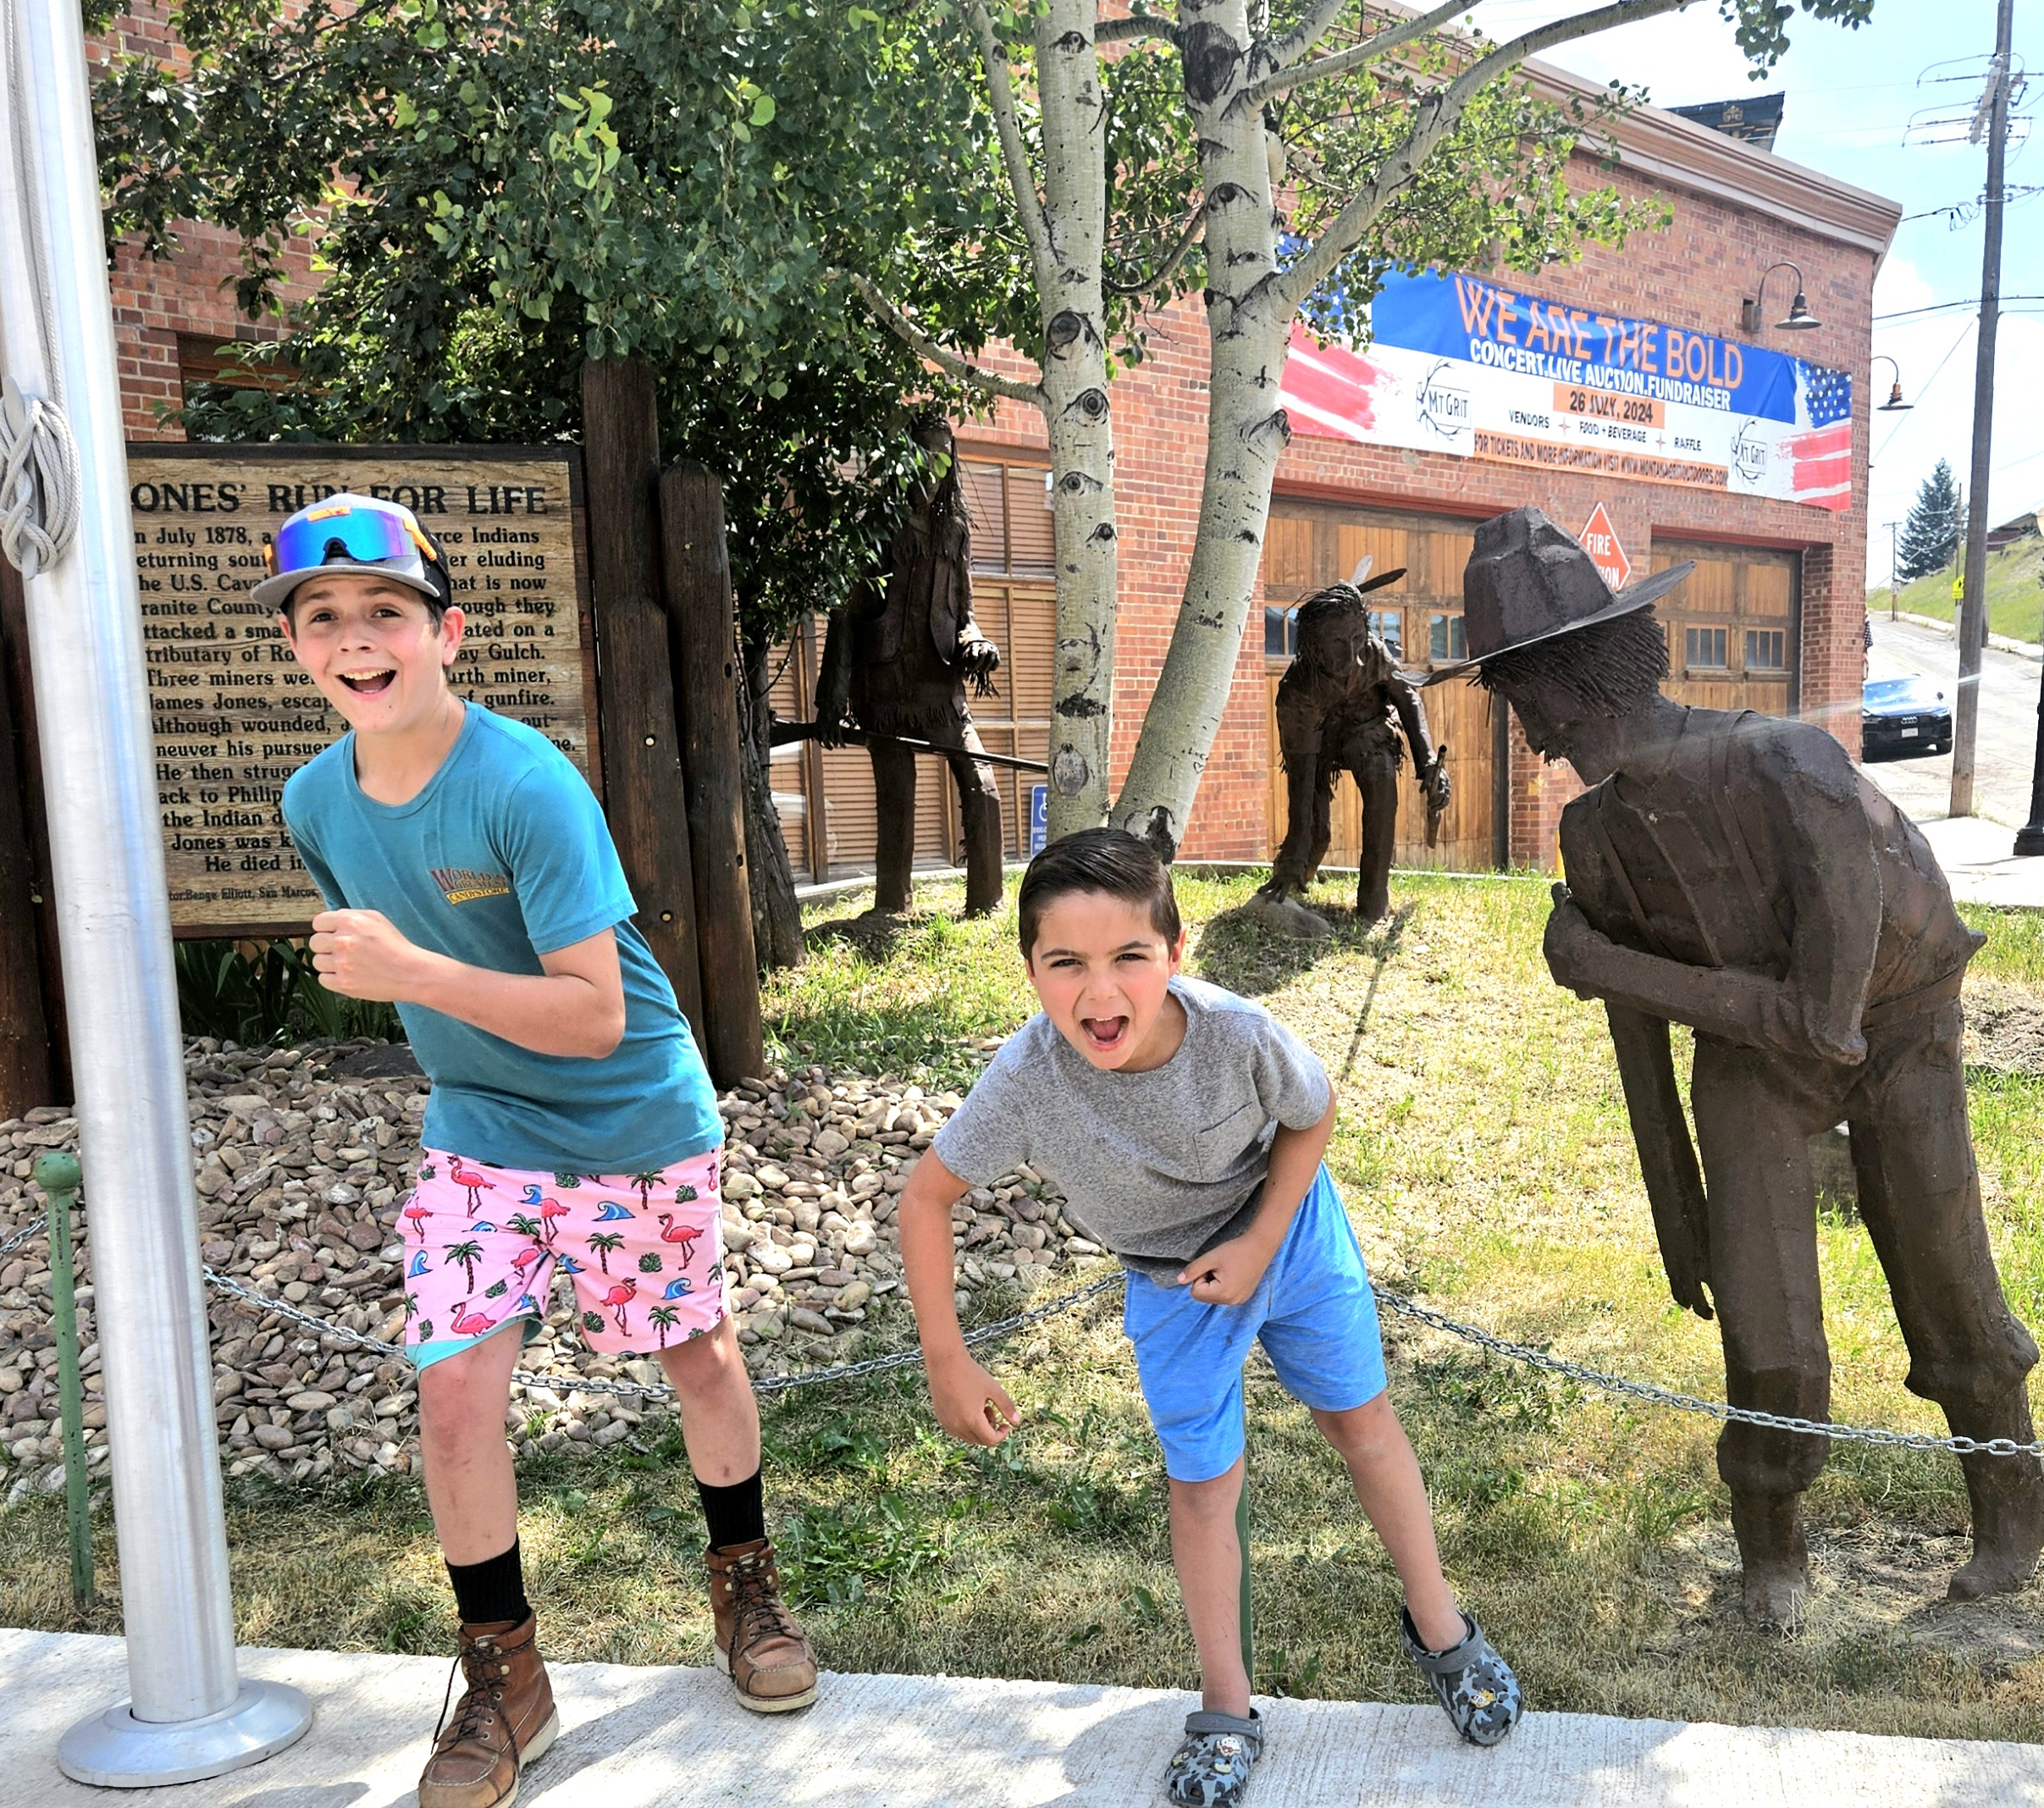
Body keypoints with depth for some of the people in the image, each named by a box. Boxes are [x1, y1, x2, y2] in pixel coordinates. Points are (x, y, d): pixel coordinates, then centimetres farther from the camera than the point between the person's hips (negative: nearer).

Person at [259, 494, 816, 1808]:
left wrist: (412, 972, -36)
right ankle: (504, 1679, 17)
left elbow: (595, 1017, -28)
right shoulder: (318, 800, -5)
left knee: (698, 1356, 12)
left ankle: (746, 1581, 38)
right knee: (455, 1391, -5)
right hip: (479, 1132, 4)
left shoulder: (526, 785, -25)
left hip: (637, 1121, -4)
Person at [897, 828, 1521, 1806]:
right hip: (1173, 1280, 0)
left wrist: (1260, 1243, -19)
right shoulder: (1026, 1078, -36)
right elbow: (925, 1197, -21)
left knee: (1358, 1415, 15)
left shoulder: (1239, 1033, -36)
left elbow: (1312, 1115, -12)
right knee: (1202, 1482, 8)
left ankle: (1436, 1621, 39)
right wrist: (949, 1365, -19)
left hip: (1289, 1223, 1)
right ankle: (1226, 1711, 29)